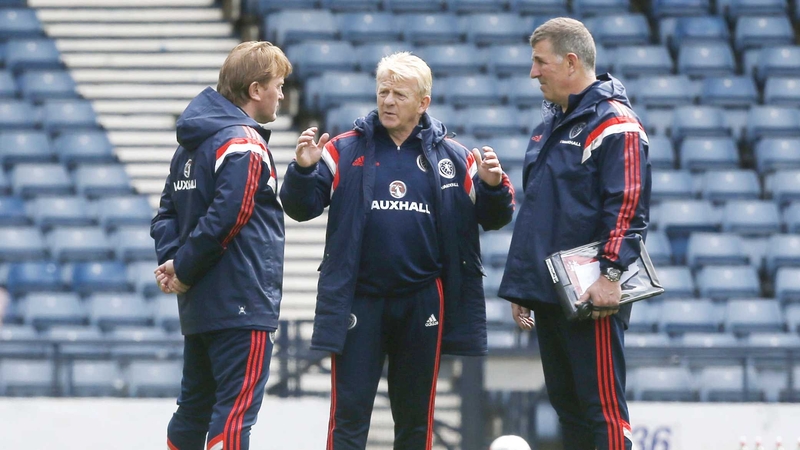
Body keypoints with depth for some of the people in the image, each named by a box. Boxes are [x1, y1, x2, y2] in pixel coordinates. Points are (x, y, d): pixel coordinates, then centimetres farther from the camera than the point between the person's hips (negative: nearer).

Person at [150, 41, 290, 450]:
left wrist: (171, 260, 0)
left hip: (198, 308, 9)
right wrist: (183, 268, -11)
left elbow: (167, 213, 15)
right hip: (241, 304, -9)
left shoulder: (192, 142, 15)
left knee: (195, 406, 15)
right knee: (236, 409, -9)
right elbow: (225, 218, -21)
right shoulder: (244, 144, -14)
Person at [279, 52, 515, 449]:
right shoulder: (344, 151, 1)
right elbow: (301, 208, -1)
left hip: (422, 302, 1)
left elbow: (492, 218, 7)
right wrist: (303, 170, -20)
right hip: (359, 299, -1)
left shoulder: (453, 158, 4)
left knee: (415, 417, 12)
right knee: (349, 415, 0)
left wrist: (494, 187, -14)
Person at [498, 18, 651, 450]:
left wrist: (611, 274, -24)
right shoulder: (550, 126, 20)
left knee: (602, 409, -10)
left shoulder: (614, 124, -10)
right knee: (567, 406, 11)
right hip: (547, 293, 9)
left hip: (591, 298, -9)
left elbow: (629, 206, -18)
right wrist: (519, 285, 24)